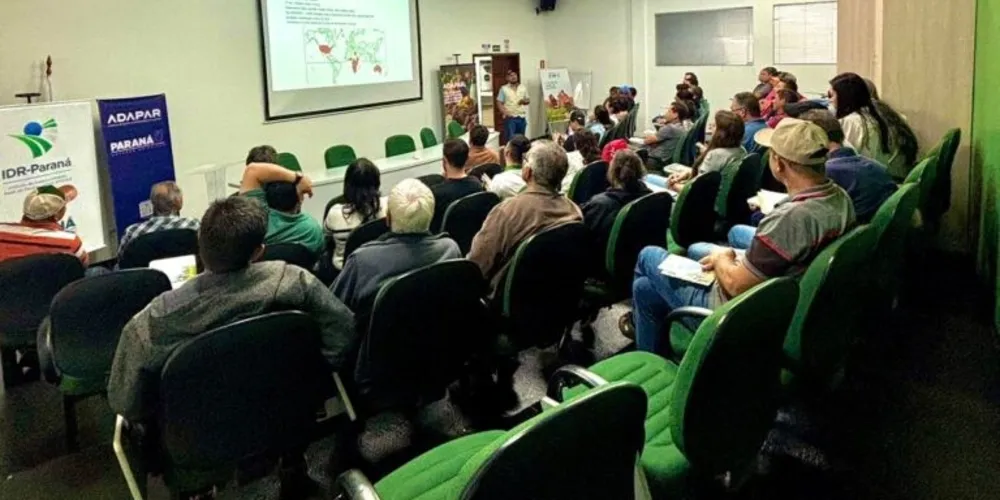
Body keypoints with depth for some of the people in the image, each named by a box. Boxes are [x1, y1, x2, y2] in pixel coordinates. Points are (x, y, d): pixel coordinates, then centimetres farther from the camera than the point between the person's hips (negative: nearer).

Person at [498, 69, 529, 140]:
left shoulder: (523, 88, 11)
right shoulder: (504, 89, 1)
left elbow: (528, 100, 17)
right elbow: (499, 103, -2)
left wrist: (525, 101, -6)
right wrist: (504, 112, -17)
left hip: (522, 117, 4)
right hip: (510, 118, -4)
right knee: (511, 138, -9)